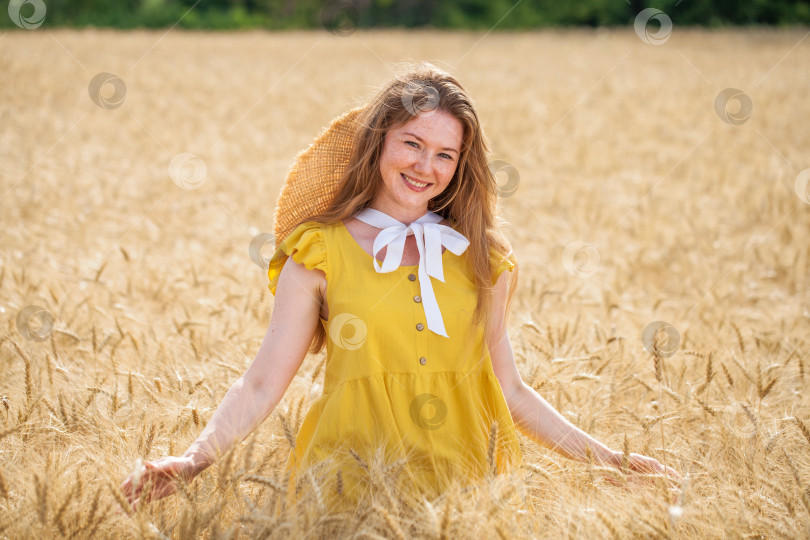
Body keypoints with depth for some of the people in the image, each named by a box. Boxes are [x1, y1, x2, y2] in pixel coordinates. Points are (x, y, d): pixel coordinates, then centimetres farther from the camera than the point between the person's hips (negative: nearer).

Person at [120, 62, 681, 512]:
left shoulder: (482, 258, 9)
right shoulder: (320, 253, 1)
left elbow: (509, 389, 14)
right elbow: (262, 384, -2)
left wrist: (607, 458, 10)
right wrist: (194, 460, -17)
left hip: (464, 492, 2)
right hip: (356, 492, -2)